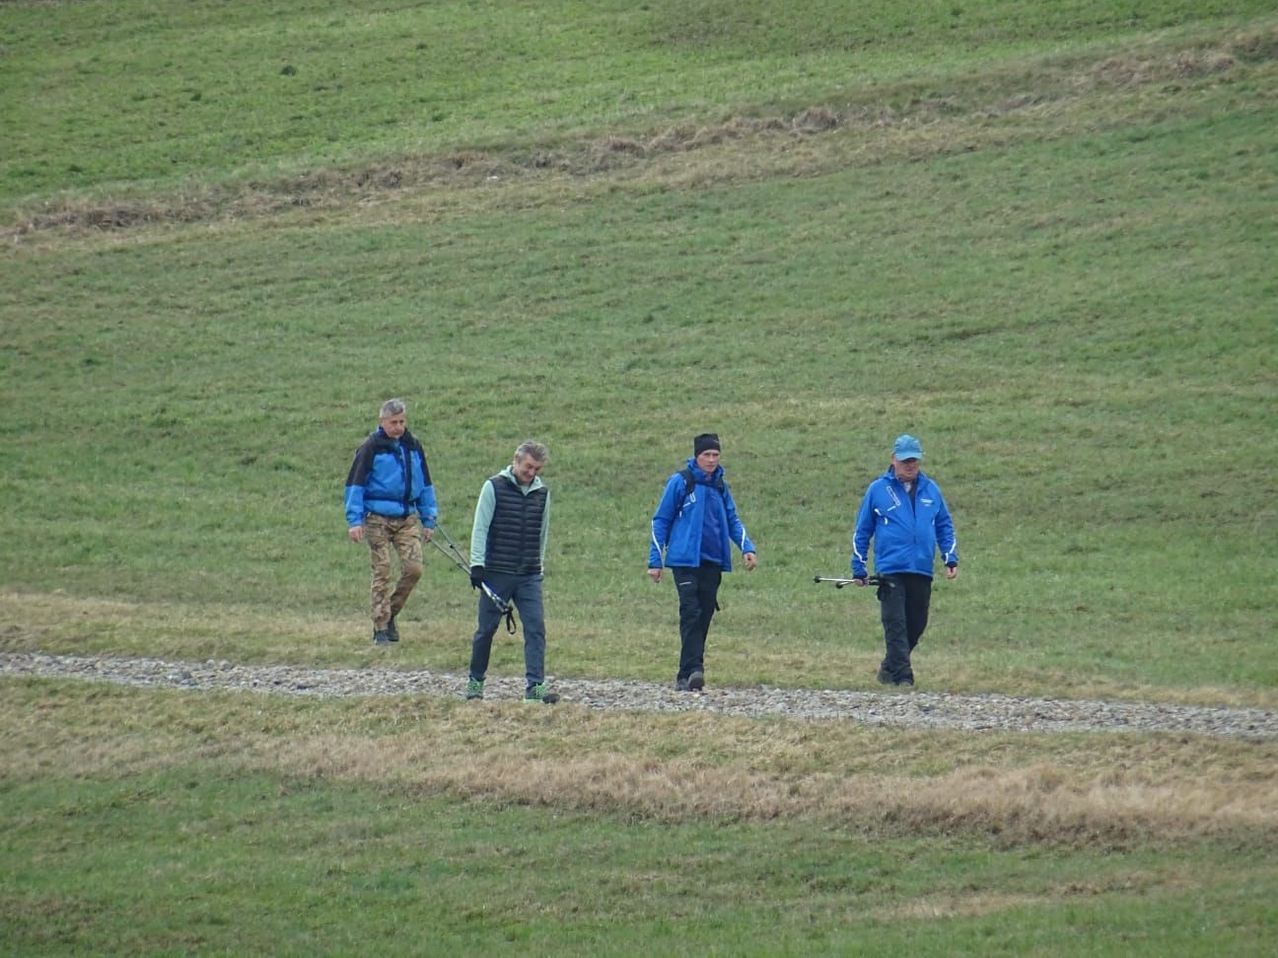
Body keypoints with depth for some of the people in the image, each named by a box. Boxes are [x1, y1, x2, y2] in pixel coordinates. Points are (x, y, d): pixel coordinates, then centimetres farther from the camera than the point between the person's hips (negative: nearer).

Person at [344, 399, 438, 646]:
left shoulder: (413, 446, 10)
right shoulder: (371, 448, -4)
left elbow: (425, 484, 18)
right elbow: (355, 484, -4)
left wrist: (429, 520, 15)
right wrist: (355, 521, -11)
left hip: (408, 518, 4)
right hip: (378, 520, -4)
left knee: (413, 568, -7)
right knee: (382, 572, -2)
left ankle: (390, 614, 13)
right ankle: (381, 628, 5)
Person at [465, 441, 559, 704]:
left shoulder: (542, 493, 9)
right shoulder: (494, 487, -4)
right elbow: (480, 528, -6)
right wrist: (477, 565, -12)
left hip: (529, 575, 3)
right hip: (496, 573, -3)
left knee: (536, 628, -8)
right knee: (486, 628, 5)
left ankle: (535, 685, -11)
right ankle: (475, 681, 20)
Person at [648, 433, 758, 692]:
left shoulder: (720, 487, 14)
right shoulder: (680, 482, 0)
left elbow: (732, 521, 20)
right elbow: (661, 521, 3)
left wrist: (746, 547, 2)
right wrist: (655, 561, 0)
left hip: (713, 562, 5)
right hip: (685, 560, -5)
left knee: (704, 617, 3)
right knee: (691, 613, -16)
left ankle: (686, 676, 9)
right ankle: (692, 670, -24)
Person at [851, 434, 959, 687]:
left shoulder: (931, 490, 11)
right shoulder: (878, 490, 3)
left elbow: (944, 526, 18)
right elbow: (862, 532, 8)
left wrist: (951, 559, 7)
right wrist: (858, 569, 7)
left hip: (922, 571, 4)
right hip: (891, 570, -4)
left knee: (916, 625, 7)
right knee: (896, 625, -10)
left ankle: (890, 669, 23)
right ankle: (902, 676, -10)